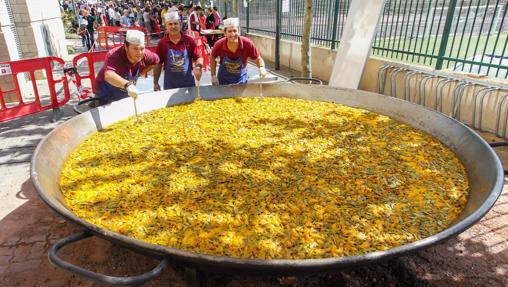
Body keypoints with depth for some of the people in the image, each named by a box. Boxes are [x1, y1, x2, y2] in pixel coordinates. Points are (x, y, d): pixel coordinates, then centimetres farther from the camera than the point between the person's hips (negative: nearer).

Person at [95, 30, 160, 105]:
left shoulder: (145, 55, -17)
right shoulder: (113, 56, -33)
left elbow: (156, 60, 5)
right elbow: (108, 75, -52)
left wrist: (141, 73, -5)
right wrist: (127, 85, -69)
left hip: (127, 95, 5)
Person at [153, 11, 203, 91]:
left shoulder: (189, 41, -2)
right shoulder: (162, 43, -1)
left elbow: (198, 57, 2)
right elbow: (158, 64, 3)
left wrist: (198, 67, -20)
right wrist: (155, 83, 2)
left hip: (188, 83, 0)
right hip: (169, 84, 0)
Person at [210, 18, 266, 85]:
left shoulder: (247, 44, -23)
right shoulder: (219, 45, -22)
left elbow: (258, 59, -11)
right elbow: (212, 58, -1)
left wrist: (262, 68, -31)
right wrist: (213, 75, -6)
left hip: (241, 79, 0)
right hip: (223, 79, 0)